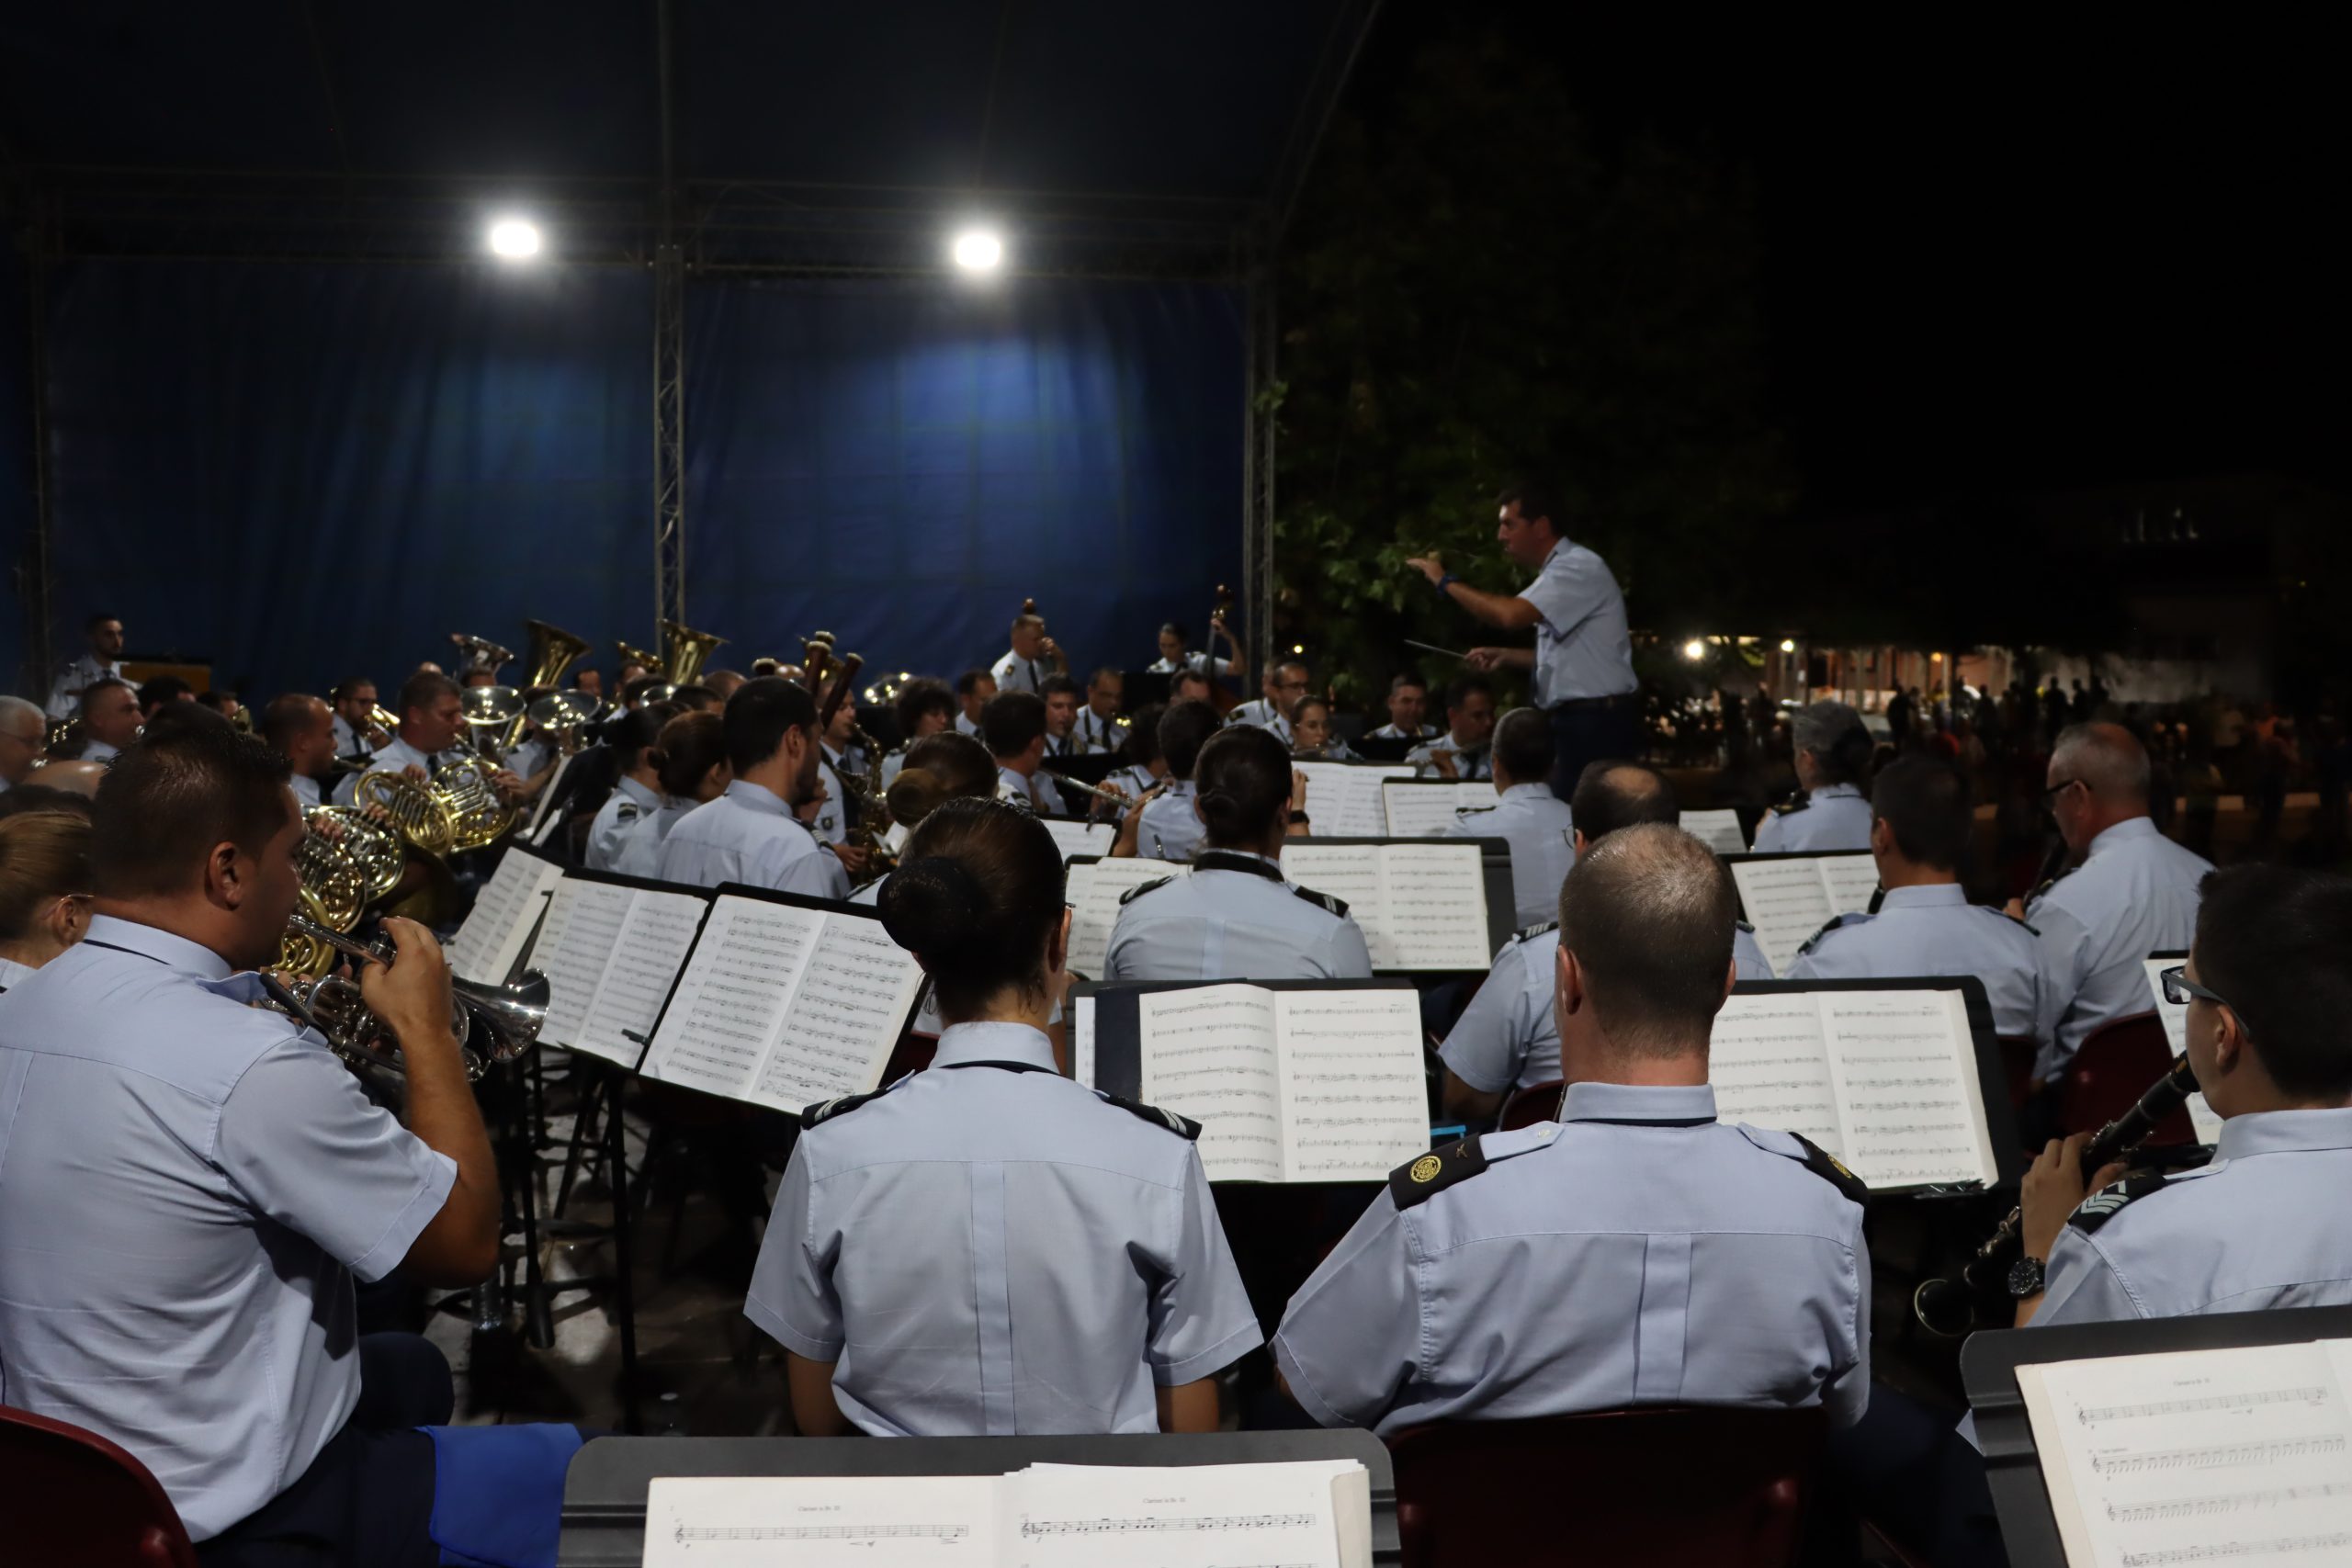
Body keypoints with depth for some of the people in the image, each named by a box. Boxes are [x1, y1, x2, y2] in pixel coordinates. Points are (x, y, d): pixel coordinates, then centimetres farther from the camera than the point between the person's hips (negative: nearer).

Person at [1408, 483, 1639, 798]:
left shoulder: (1579, 567, -15)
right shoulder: (1561, 571, 17)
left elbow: (1512, 615, -27)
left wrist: (1446, 582, -16)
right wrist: (1507, 656, 10)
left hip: (1595, 722, -10)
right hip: (1581, 720, 10)